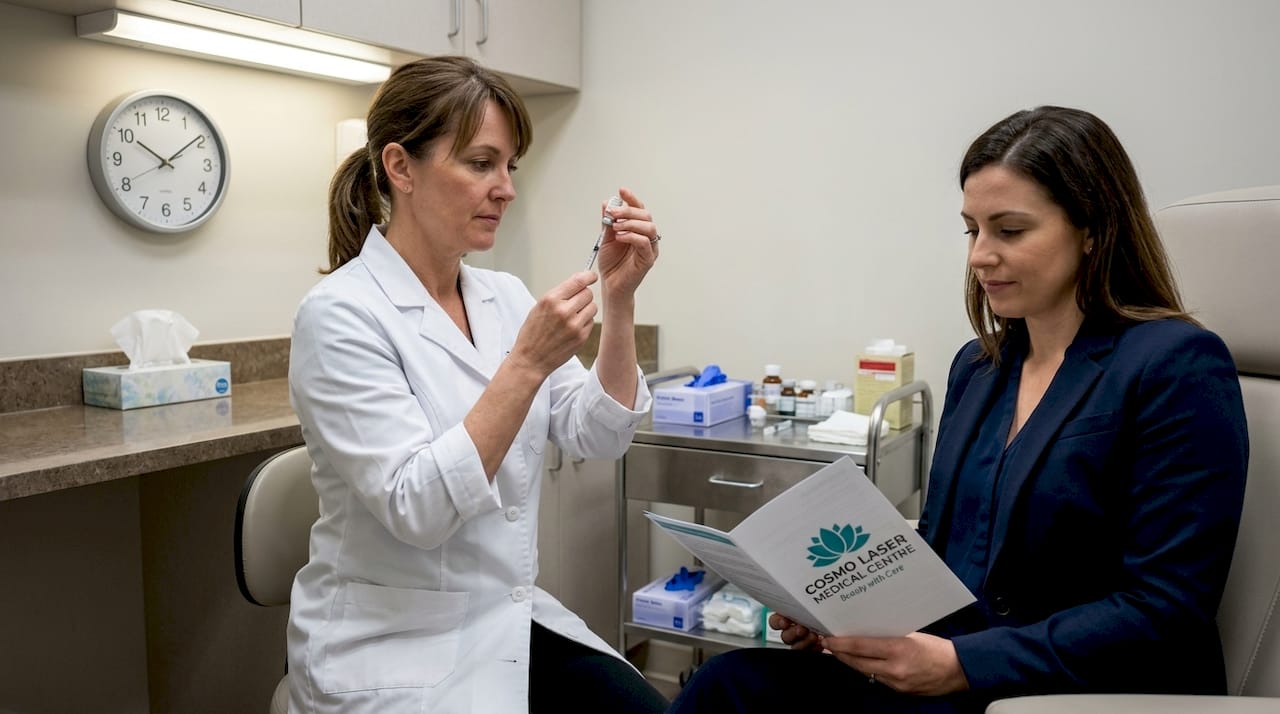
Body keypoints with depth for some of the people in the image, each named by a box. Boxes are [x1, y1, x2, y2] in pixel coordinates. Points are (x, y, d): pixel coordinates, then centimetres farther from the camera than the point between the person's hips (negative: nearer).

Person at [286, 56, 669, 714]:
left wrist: (618, 301, -13)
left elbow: (599, 436, -2)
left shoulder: (503, 296, 4)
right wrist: (527, 364, -29)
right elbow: (416, 506, -23)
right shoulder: (340, 314, -16)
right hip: (394, 650, -6)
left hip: (511, 623, 6)